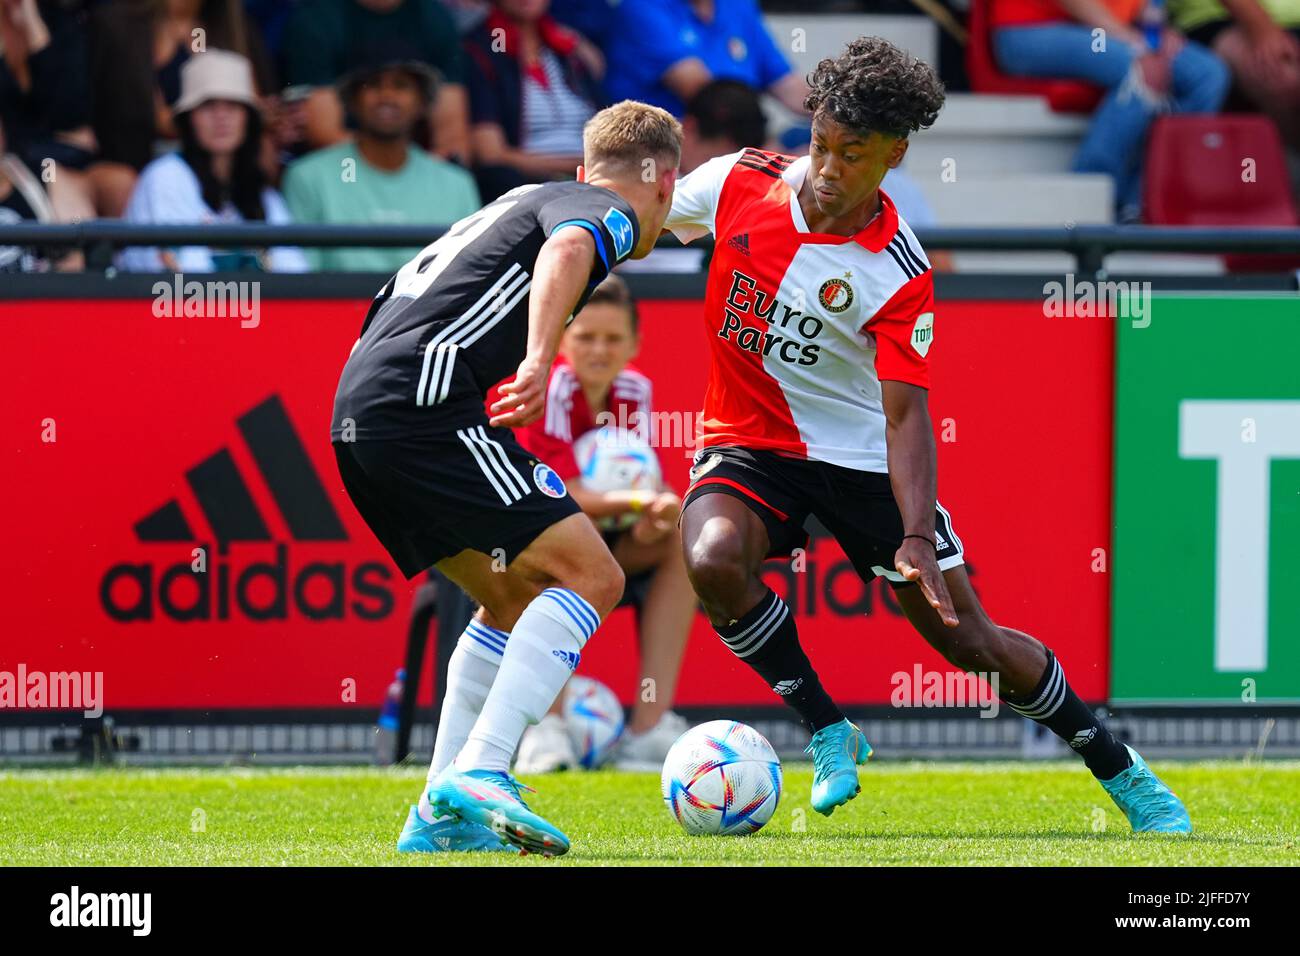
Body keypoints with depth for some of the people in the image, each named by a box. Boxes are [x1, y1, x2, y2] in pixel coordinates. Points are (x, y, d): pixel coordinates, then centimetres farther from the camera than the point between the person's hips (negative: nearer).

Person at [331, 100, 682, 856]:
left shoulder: (527, 200, 31)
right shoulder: (608, 213, 4)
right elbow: (568, 248, -21)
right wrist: (540, 360, -34)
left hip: (358, 410, 9)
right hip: (423, 399, -9)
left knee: (517, 594, 20)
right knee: (590, 575, -9)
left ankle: (443, 815, 13)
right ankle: (479, 773, -22)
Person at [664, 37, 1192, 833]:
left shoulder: (899, 275, -20)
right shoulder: (742, 183, -12)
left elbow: (906, 413, -23)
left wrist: (917, 540, -33)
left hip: (862, 455, -2)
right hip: (750, 439, 2)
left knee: (970, 642, -2)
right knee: (713, 559, -31)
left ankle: (1122, 771, 21)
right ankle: (829, 734, -9)